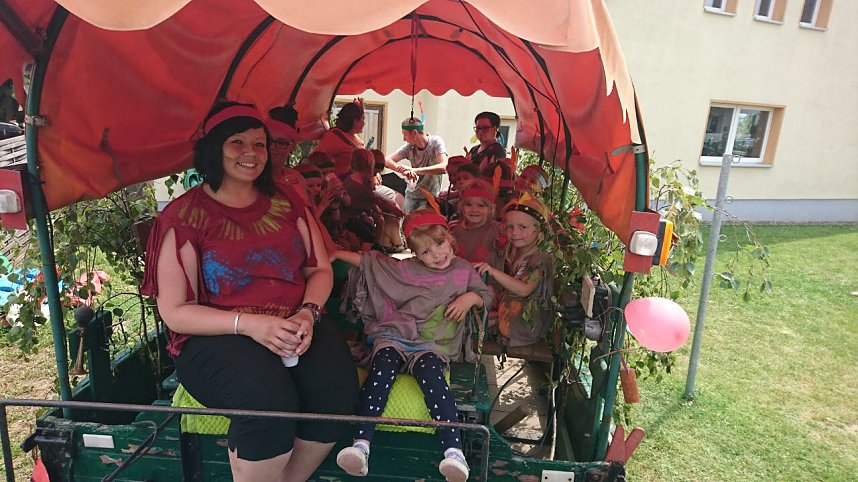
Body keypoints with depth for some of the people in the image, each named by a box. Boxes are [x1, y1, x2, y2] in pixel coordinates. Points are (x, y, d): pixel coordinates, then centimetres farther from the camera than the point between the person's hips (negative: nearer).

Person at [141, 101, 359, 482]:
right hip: (216, 337, -3)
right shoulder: (184, 216, 0)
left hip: (294, 326, 4)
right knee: (270, 402, -33)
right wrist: (249, 323, -18)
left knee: (337, 390, -25)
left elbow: (320, 269, 12)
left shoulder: (285, 201, 12)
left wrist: (307, 312, -10)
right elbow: (175, 312, -4)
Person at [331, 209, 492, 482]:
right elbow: (369, 262, 19)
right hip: (394, 336, 2)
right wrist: (336, 254, 16)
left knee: (429, 373, -34)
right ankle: (360, 444, -35)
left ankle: (454, 450, -37)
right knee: (383, 366, -30)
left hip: (432, 344, -1)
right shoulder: (405, 269, 13)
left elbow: (486, 295, 21)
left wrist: (470, 298, -1)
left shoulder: (463, 270, 14)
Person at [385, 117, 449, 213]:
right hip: (411, 195, 4)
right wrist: (402, 169, -35)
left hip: (430, 197, -4)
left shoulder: (436, 142, -16)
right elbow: (387, 160, -13)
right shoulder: (409, 147, -6)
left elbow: (443, 168, -31)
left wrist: (414, 170, -39)